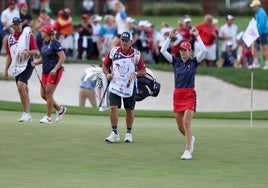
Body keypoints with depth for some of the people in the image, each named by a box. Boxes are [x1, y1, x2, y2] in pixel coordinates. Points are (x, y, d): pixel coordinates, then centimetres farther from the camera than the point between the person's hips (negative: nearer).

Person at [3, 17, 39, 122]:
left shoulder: (28, 35, -4)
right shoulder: (10, 38, 12)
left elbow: (36, 51, -7)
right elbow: (9, 55, 17)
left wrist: (28, 52, -27)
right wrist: (6, 70, 12)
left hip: (27, 65, -6)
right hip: (16, 66, 6)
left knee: (21, 86, -22)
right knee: (23, 90, 9)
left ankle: (26, 113, -19)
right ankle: (27, 116, 14)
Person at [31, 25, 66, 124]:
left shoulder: (55, 43, -12)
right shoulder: (44, 43, 13)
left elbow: (63, 57, -16)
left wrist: (55, 69, -24)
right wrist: (36, 62, 2)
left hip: (55, 72, -9)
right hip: (45, 71, 9)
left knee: (48, 94, -7)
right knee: (43, 94, 7)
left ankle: (48, 117, 1)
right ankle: (60, 109, 24)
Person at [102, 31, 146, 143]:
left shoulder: (136, 54, -2)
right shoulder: (113, 51, 1)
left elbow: (143, 70, 1)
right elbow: (105, 65, 11)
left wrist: (135, 73, -19)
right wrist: (108, 74, -8)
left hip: (129, 85, 0)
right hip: (115, 84, 0)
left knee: (130, 110, 7)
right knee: (113, 107, -11)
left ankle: (129, 133, 21)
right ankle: (114, 133, -4)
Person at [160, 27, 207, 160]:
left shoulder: (194, 62, 1)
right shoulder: (176, 62, 10)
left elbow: (203, 51, -13)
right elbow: (163, 51, 3)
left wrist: (197, 36, -10)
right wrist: (170, 38, -2)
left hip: (189, 95, -4)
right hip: (177, 94, 4)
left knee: (186, 122, -17)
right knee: (180, 126, 9)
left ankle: (188, 151, -18)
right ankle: (190, 139, 39)